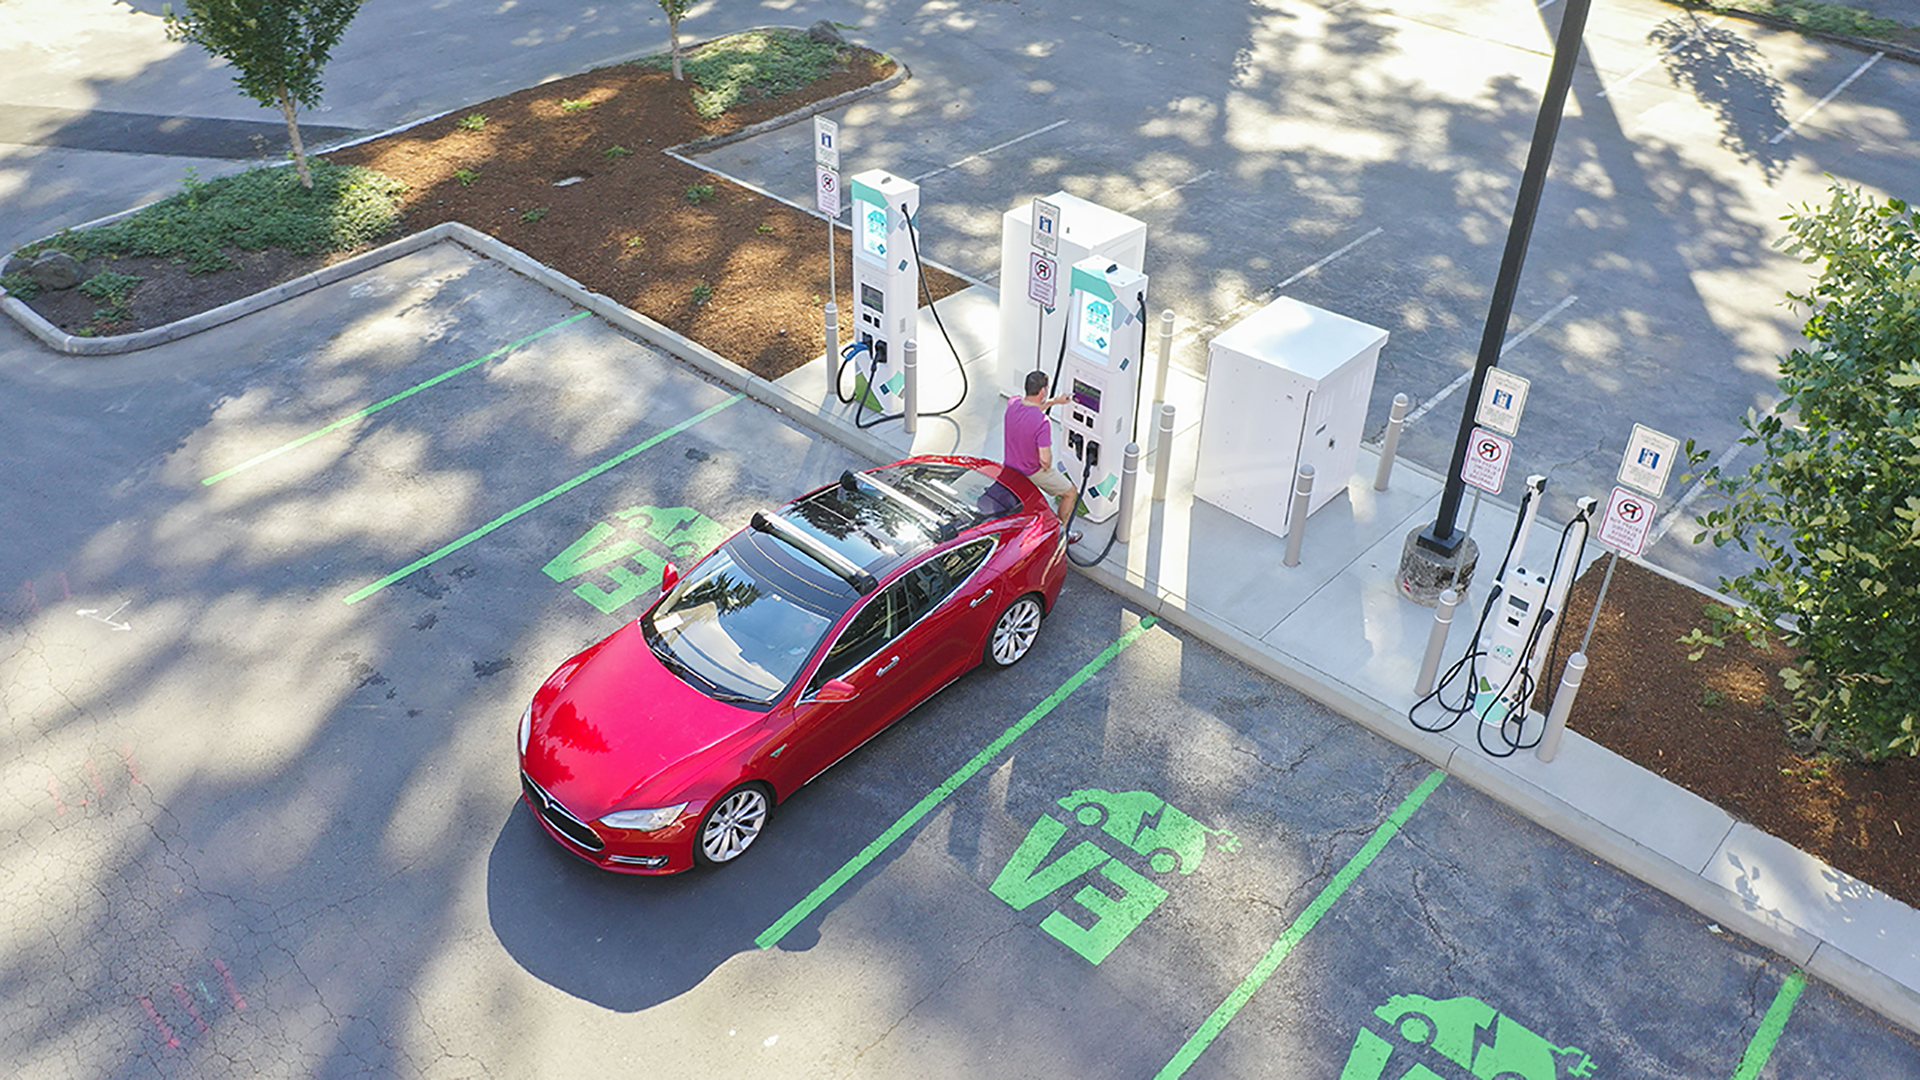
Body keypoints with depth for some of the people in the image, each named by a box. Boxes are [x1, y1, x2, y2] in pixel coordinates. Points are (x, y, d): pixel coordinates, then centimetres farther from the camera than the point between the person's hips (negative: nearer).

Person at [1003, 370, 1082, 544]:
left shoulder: (1012, 404, -14)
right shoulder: (1042, 422, -34)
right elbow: (1045, 460, -31)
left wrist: (1054, 401, 14)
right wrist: (1047, 467, -8)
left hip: (1009, 466, 7)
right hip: (1033, 471, -6)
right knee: (1071, 493, 16)